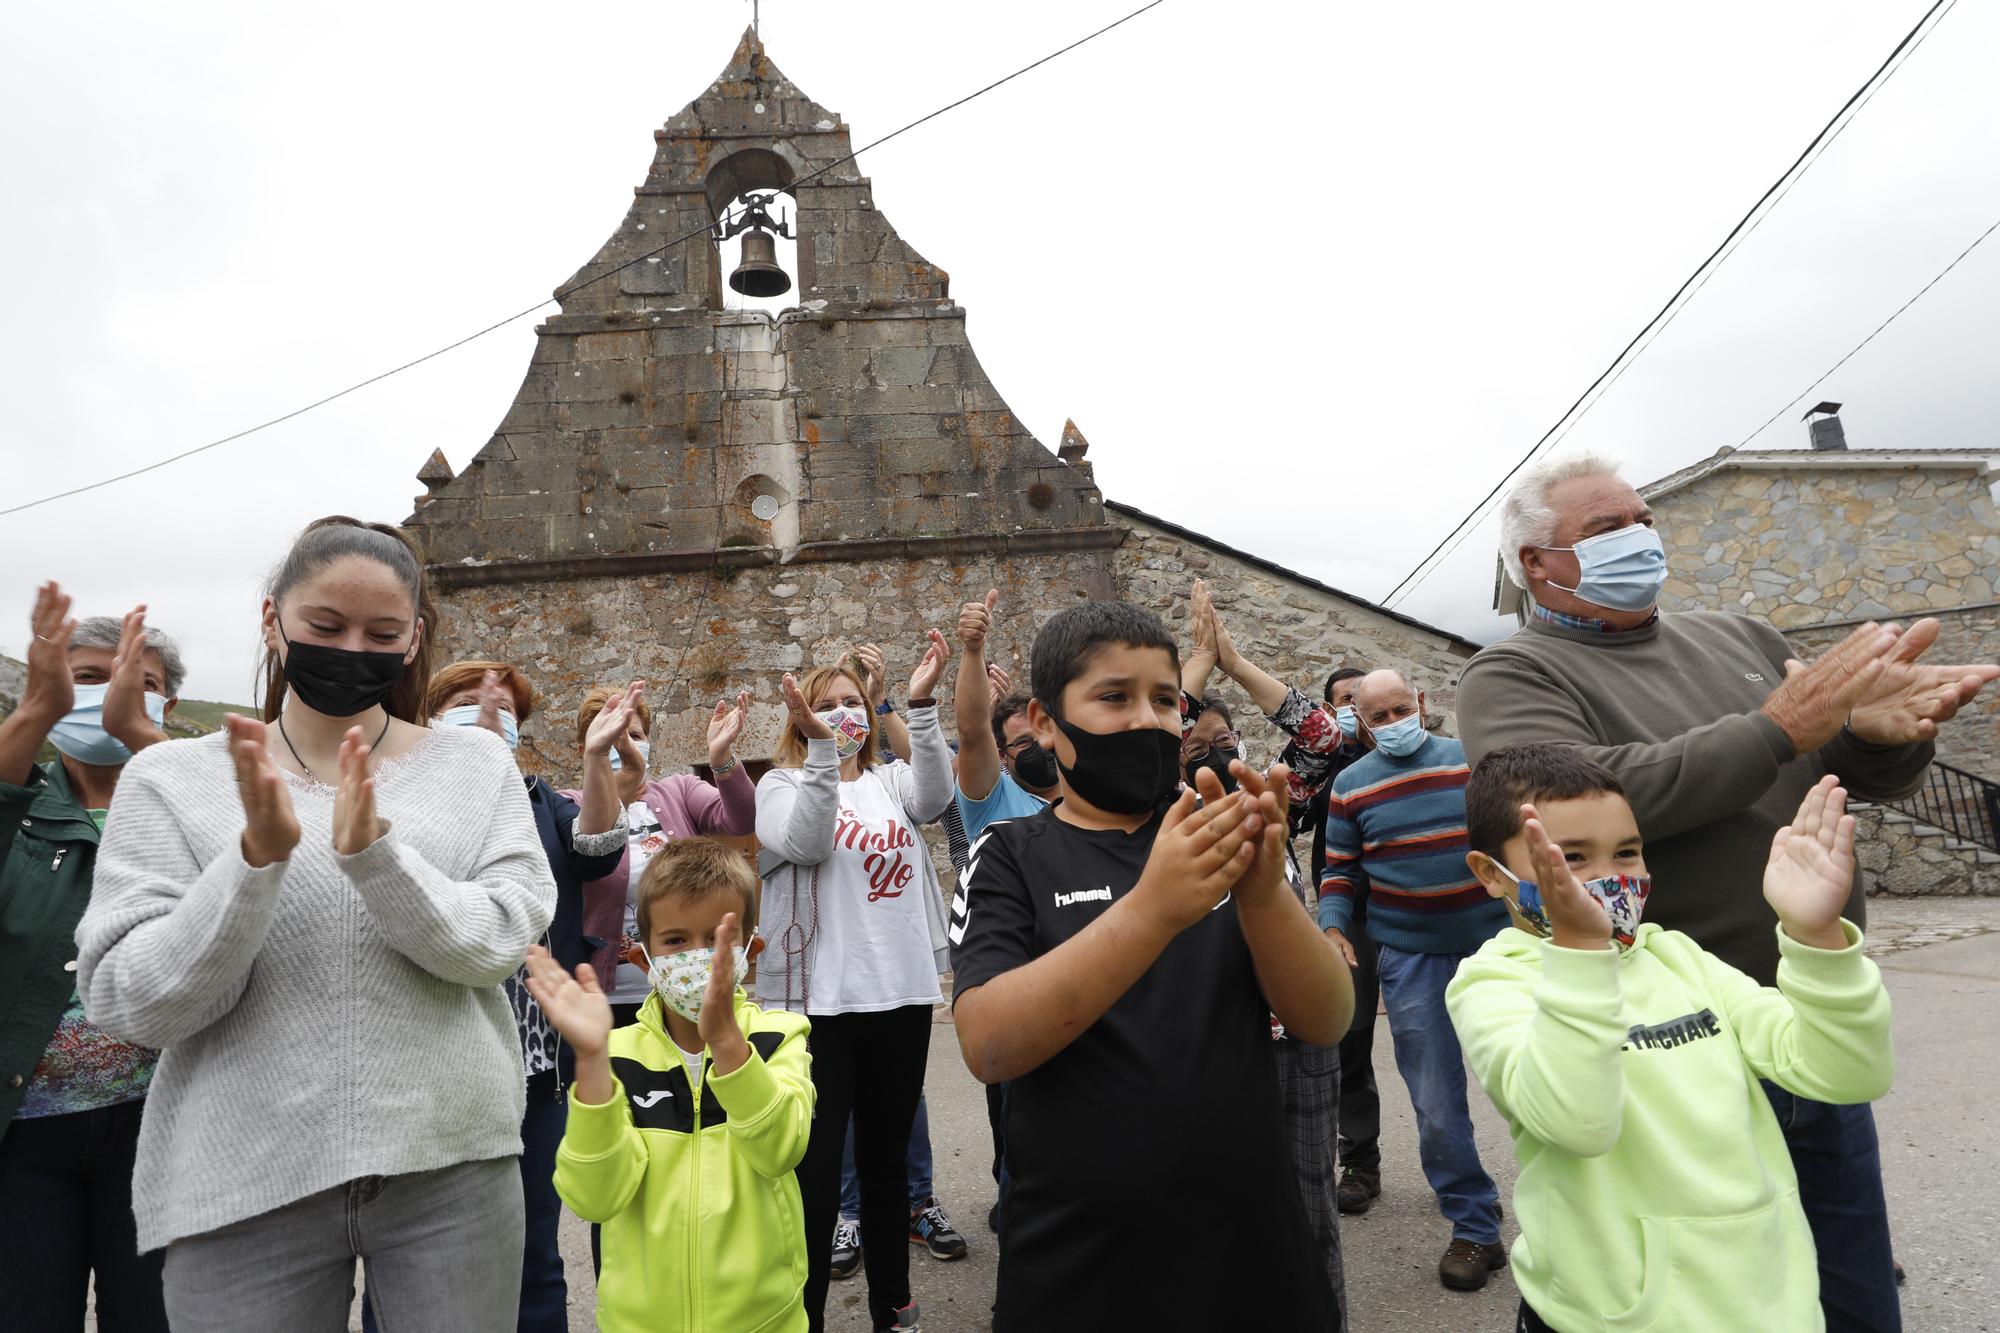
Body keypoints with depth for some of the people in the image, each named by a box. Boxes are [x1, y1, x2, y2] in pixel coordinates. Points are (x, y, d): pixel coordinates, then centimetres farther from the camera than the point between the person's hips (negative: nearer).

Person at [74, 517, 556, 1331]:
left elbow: (498, 943, -8)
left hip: (451, 1162, 1)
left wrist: (375, 851, -22)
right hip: (243, 1183, 0)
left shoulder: (476, 764, 1)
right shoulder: (171, 780, 0)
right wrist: (258, 855, -20)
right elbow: (127, 1006, -6)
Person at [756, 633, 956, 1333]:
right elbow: (806, 842, -18)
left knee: (887, 1157, 16)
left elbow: (934, 797, -13)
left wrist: (921, 705, -25)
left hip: (902, 992, 4)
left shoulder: (891, 779, 9)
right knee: (813, 1168, -1)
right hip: (815, 999, -3)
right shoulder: (782, 784, 2)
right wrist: (820, 744, -28)